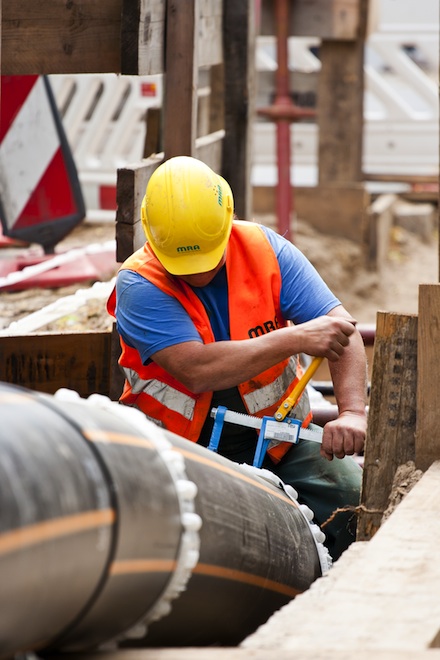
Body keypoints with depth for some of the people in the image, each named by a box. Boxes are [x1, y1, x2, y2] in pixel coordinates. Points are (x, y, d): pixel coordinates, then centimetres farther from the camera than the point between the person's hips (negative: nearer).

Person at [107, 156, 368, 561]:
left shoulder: (264, 249, -5)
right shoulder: (139, 284, -15)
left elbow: (340, 330, -10)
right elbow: (197, 371, -28)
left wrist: (353, 412, -27)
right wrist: (295, 339, -27)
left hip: (276, 437, 3)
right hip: (179, 444, -3)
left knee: (352, 494, -17)